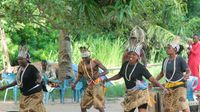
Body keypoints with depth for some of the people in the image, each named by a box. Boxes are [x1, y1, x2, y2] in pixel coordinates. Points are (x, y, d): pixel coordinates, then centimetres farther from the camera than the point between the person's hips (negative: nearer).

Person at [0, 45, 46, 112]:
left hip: (34, 94, -8)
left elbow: (39, 77, -14)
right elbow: (17, 81, 17)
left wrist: (38, 81, -39)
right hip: (25, 95, 8)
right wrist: (6, 87, 18)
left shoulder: (31, 68, -15)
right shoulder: (19, 69, 7)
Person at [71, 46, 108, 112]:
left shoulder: (95, 62, -9)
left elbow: (106, 71, -10)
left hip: (97, 84, -6)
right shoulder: (81, 64, 4)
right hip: (89, 86, 6)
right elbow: (80, 75, 18)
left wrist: (99, 75, -27)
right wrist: (75, 84, 6)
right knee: (83, 106, 8)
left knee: (99, 105, -14)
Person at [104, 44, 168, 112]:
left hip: (140, 92, -6)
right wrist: (108, 80, 20)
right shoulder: (125, 65, 2)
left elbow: (151, 78, -16)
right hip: (130, 94, 6)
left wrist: (162, 87, -23)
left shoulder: (140, 67, -13)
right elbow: (119, 75, 19)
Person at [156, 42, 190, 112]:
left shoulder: (180, 59, -6)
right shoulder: (165, 61, 11)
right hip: (168, 87, 6)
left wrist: (186, 76, -31)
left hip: (179, 85, -6)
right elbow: (162, 73, 22)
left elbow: (188, 71, -9)